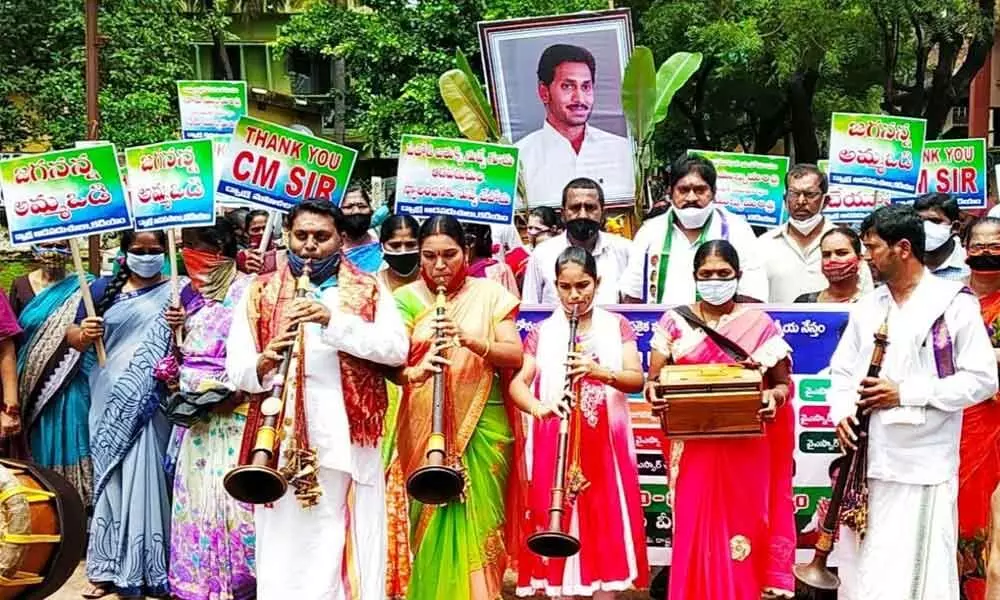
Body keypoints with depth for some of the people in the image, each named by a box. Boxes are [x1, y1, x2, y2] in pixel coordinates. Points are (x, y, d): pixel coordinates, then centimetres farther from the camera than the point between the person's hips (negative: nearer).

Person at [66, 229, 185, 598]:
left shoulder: (177, 291, 3)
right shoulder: (104, 288, 9)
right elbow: (73, 338, 10)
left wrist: (180, 327, -20)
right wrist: (84, 334, -12)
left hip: (150, 402, -2)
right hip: (110, 398, 3)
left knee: (143, 475, -7)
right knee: (111, 477, 4)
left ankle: (145, 567, 1)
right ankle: (111, 567, 11)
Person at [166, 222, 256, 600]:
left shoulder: (249, 290, -8)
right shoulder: (191, 294, 13)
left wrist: (238, 390, -19)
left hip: (236, 413, -7)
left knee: (234, 494, -5)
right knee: (196, 495, 10)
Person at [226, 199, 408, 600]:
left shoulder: (370, 291, 10)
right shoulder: (260, 293, 12)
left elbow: (397, 349, -7)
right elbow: (236, 370, 6)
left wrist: (333, 320, -17)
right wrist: (264, 364, -17)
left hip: (347, 441, 0)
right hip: (282, 441, 0)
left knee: (349, 550, 1)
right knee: (285, 552, -1)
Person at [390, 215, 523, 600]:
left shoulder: (490, 294, 4)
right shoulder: (406, 299, 4)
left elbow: (515, 356, -4)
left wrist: (471, 341, -21)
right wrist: (416, 372, -27)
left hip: (483, 424, 0)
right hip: (425, 428, 0)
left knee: (477, 521, -2)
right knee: (432, 521, 2)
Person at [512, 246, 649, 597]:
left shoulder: (617, 326, 6)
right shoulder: (542, 333, 6)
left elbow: (637, 379, -6)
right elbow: (517, 383, -4)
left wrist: (601, 372, -26)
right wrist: (538, 407, -26)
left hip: (606, 447, 0)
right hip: (556, 449, 0)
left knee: (606, 530, 2)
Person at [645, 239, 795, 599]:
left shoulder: (760, 323, 4)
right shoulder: (674, 322, 6)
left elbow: (784, 383, 5)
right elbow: (654, 380, 3)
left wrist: (774, 396, -17)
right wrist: (652, 392, -20)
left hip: (745, 451, 0)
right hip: (694, 450, 1)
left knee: (742, 529, 3)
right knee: (694, 531, 2)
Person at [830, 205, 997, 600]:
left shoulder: (954, 303, -4)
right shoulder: (866, 307, 14)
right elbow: (842, 371, 15)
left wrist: (905, 394, -14)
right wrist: (841, 411, -6)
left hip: (923, 466, -6)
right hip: (867, 461, 6)